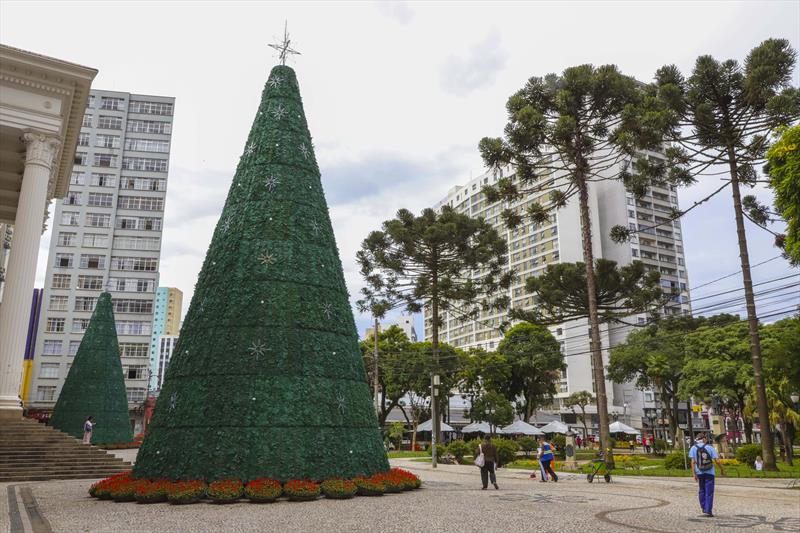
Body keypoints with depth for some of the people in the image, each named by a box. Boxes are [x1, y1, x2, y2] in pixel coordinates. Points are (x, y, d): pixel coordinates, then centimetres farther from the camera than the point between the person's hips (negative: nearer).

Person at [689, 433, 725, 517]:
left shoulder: (694, 448, -1)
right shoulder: (710, 447, -4)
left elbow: (693, 462, -8)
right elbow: (717, 461, -7)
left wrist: (694, 474, -7)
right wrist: (722, 470, 9)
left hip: (699, 473, 2)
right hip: (709, 473, -2)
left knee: (701, 490, 19)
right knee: (709, 492, 2)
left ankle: (703, 507, 25)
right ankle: (708, 510, -2)